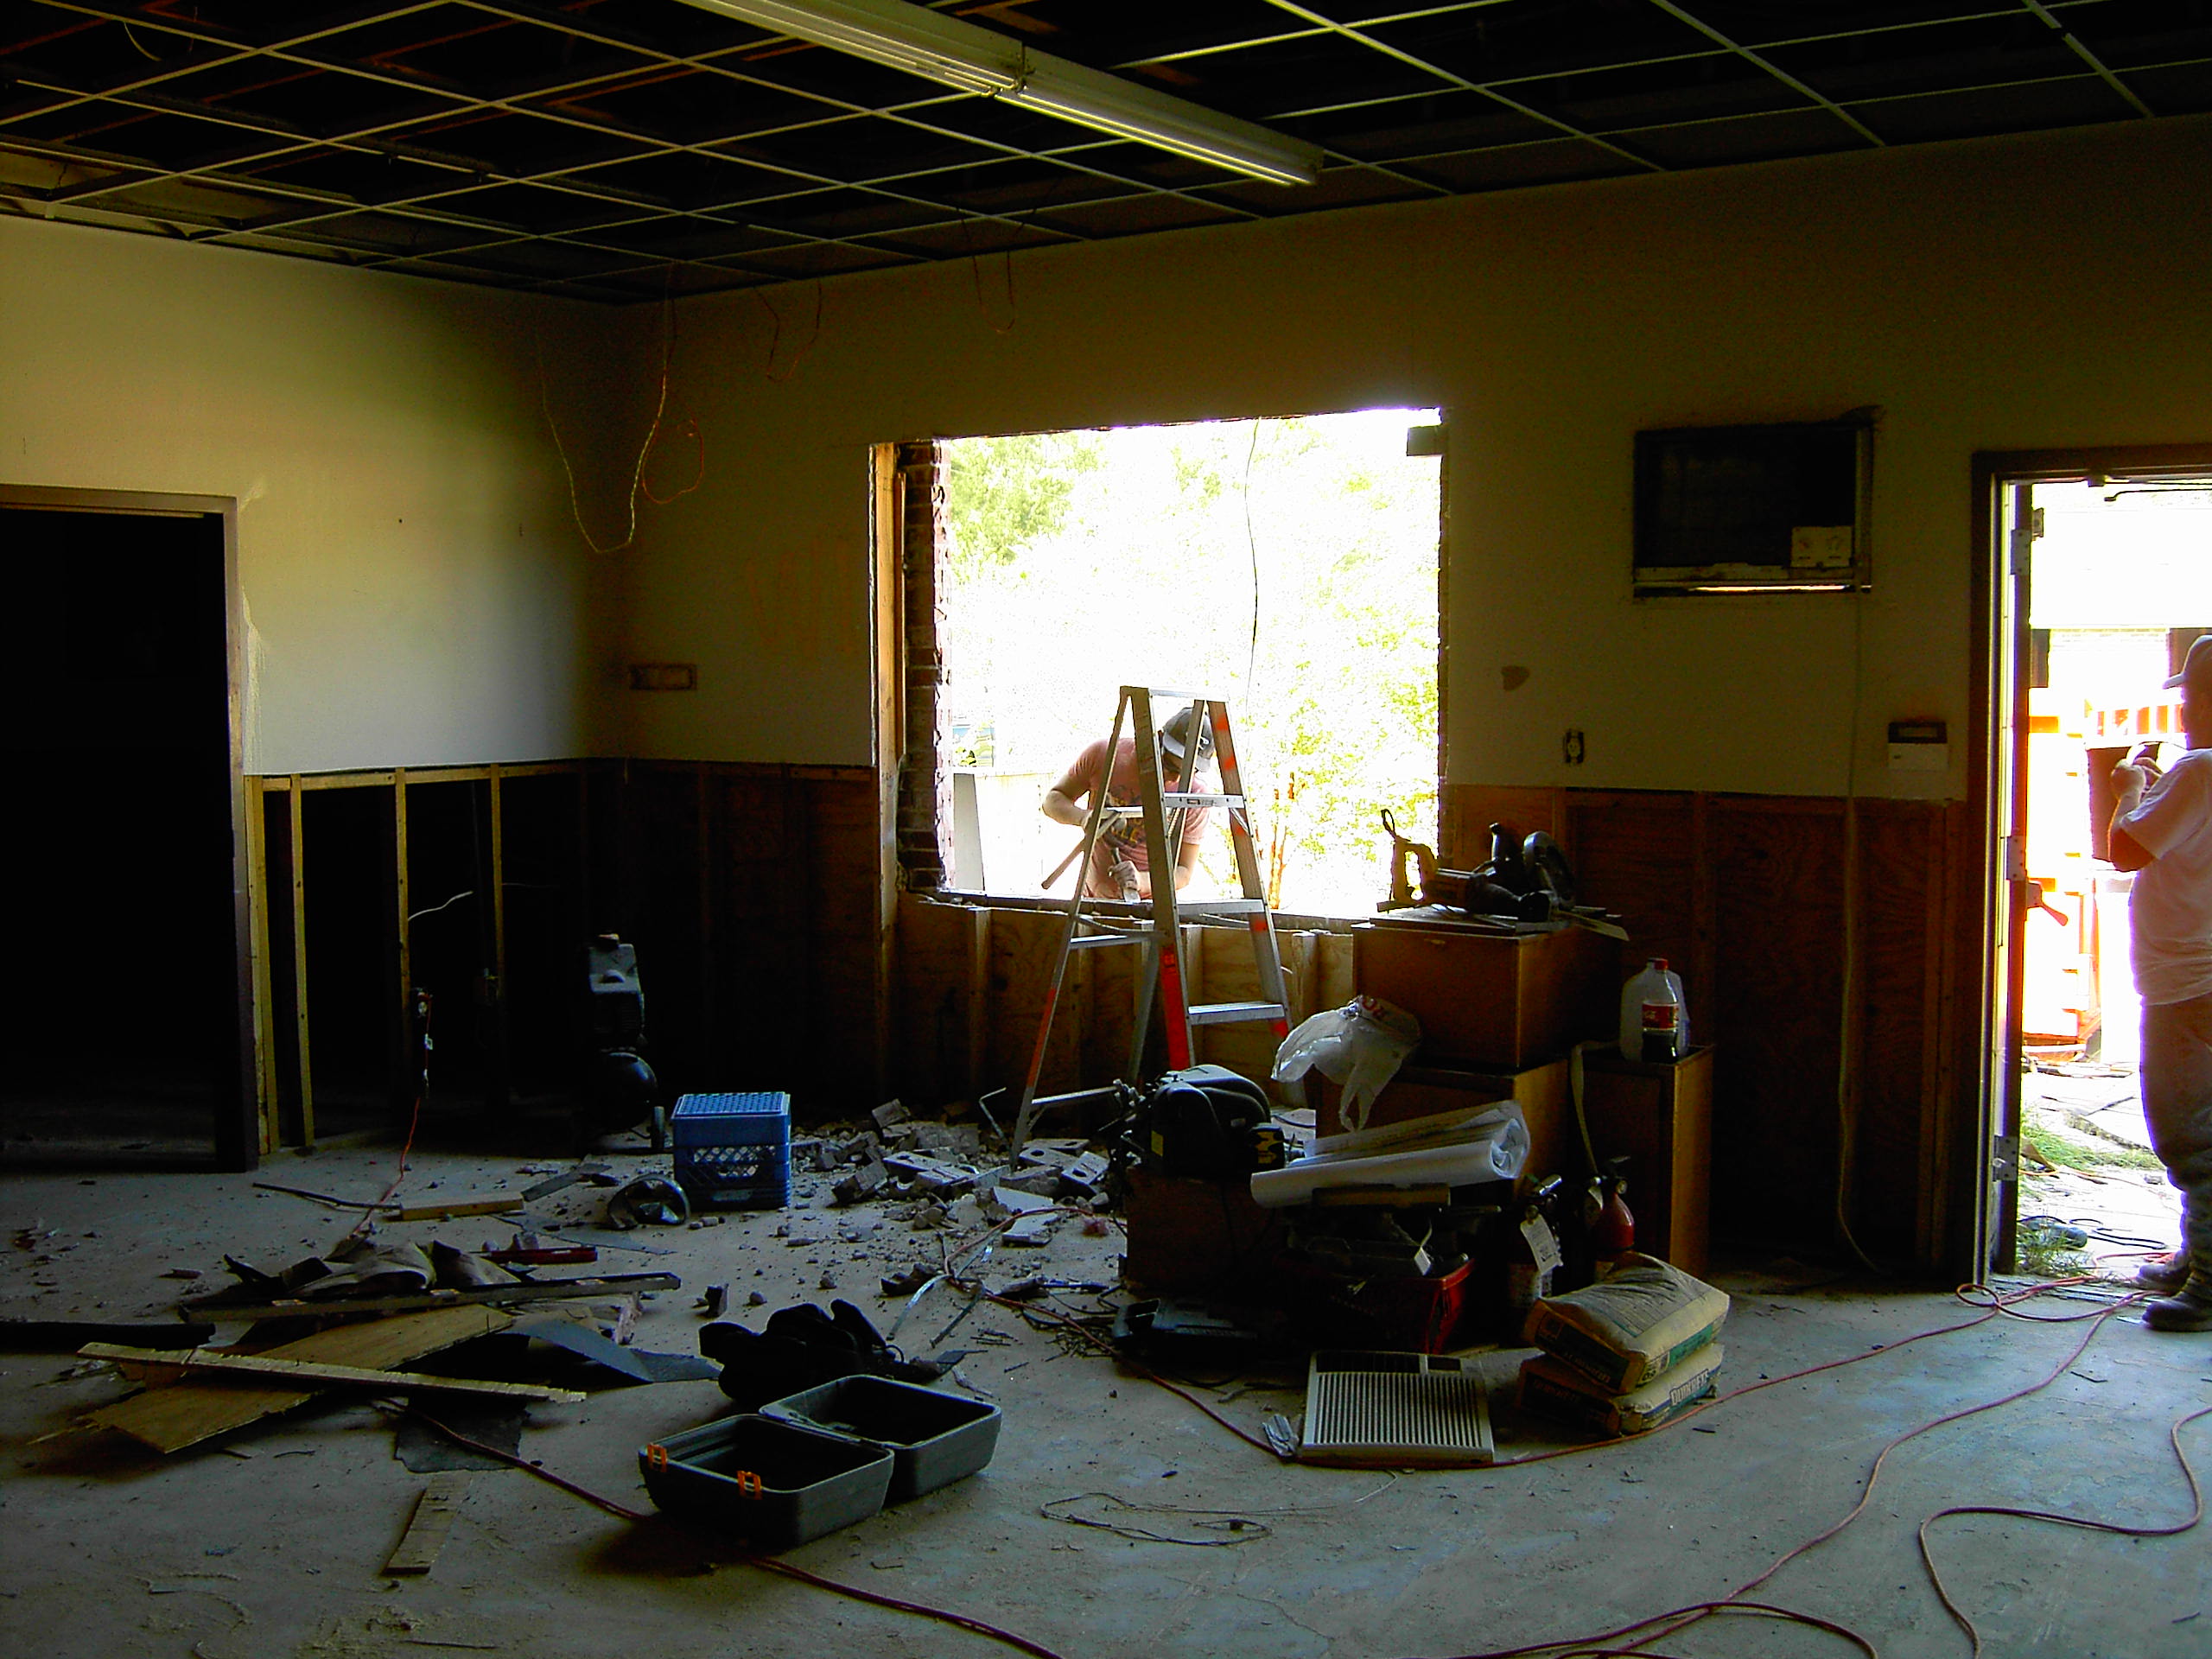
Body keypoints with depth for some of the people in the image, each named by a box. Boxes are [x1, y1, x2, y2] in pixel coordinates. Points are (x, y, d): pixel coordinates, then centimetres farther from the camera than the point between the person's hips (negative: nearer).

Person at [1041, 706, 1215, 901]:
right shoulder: (1102, 754, -6)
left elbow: (1183, 873, -5)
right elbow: (1053, 800, 6)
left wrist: (1141, 881, -25)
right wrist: (1084, 817, -15)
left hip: (1148, 903, -1)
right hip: (1092, 895, 2)